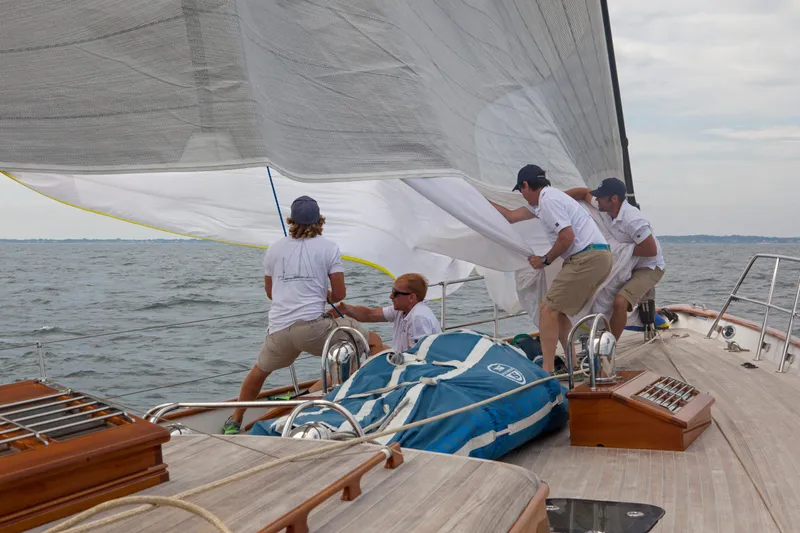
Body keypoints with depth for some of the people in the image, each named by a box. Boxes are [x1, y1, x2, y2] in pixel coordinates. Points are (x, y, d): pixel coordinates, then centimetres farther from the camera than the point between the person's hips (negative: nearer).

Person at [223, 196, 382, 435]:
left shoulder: (274, 249, 14)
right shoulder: (328, 247, 3)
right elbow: (339, 294, 2)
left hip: (278, 330, 5)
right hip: (313, 326, -4)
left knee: (259, 370, 31)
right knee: (374, 342, 6)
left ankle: (234, 422, 39)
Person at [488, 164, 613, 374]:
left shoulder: (549, 201, -11)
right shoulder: (542, 201, 21)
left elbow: (567, 237, -18)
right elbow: (511, 216, 29)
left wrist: (545, 260, -5)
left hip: (588, 258, -10)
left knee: (548, 309, -10)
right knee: (557, 311, 14)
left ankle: (547, 370, -15)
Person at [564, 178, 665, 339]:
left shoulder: (633, 221, -31)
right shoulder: (604, 208, -8)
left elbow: (651, 250, -26)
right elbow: (584, 193, 8)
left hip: (649, 267, -9)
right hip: (627, 265, 9)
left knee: (620, 301, -27)